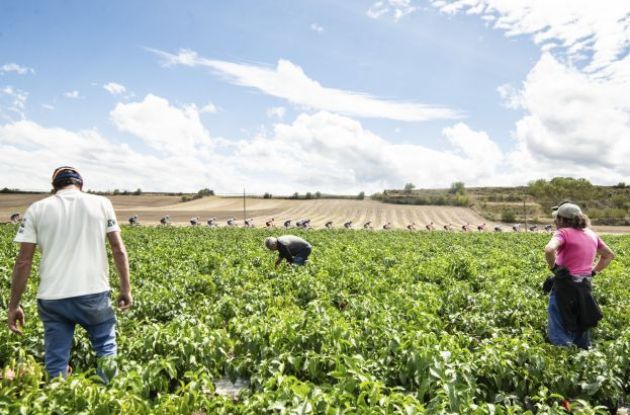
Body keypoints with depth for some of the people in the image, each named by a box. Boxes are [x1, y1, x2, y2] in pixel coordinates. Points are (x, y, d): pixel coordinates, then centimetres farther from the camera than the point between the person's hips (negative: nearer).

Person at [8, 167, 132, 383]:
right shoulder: (101, 203, 5)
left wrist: (13, 305, 8)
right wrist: (126, 288, 8)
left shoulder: (37, 209, 5)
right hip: (93, 293, -1)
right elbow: (119, 250, 2)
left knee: (56, 365, 11)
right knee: (105, 346, 17)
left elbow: (23, 261, 2)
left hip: (52, 297, 1)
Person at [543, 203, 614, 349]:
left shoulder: (563, 233, -11)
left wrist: (553, 267, -15)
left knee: (559, 336, -1)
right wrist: (593, 271, 18)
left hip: (565, 286, -7)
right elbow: (609, 255, 23)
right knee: (581, 332, 19)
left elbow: (549, 250, -32)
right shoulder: (591, 234, 11)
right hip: (585, 286, 8)